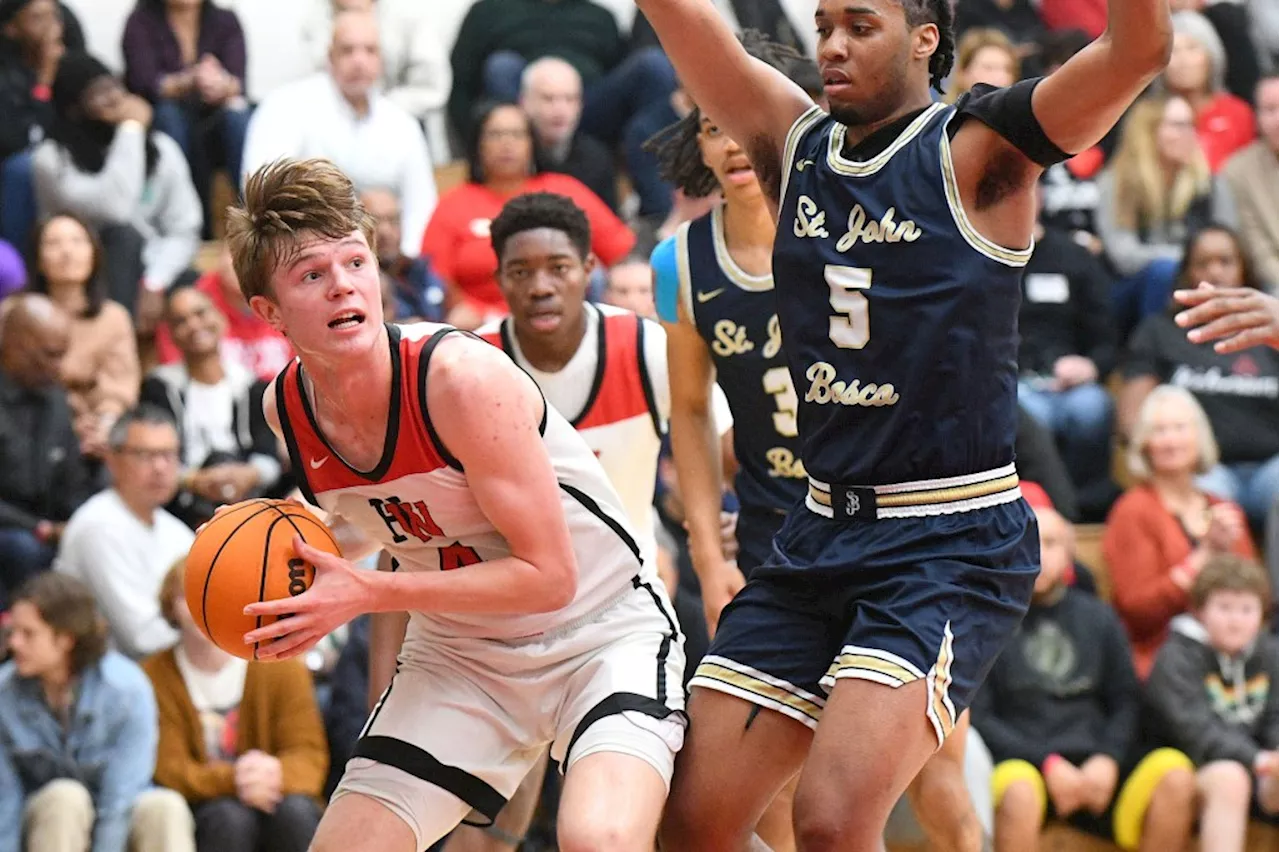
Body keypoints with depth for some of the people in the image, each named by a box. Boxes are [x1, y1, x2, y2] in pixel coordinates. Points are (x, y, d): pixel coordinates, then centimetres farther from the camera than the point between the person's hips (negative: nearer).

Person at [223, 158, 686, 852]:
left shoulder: (463, 378, -26)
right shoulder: (285, 406, -6)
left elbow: (549, 575, -24)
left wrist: (368, 594, -27)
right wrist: (302, 559, -5)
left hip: (600, 631, -6)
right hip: (457, 652, 6)